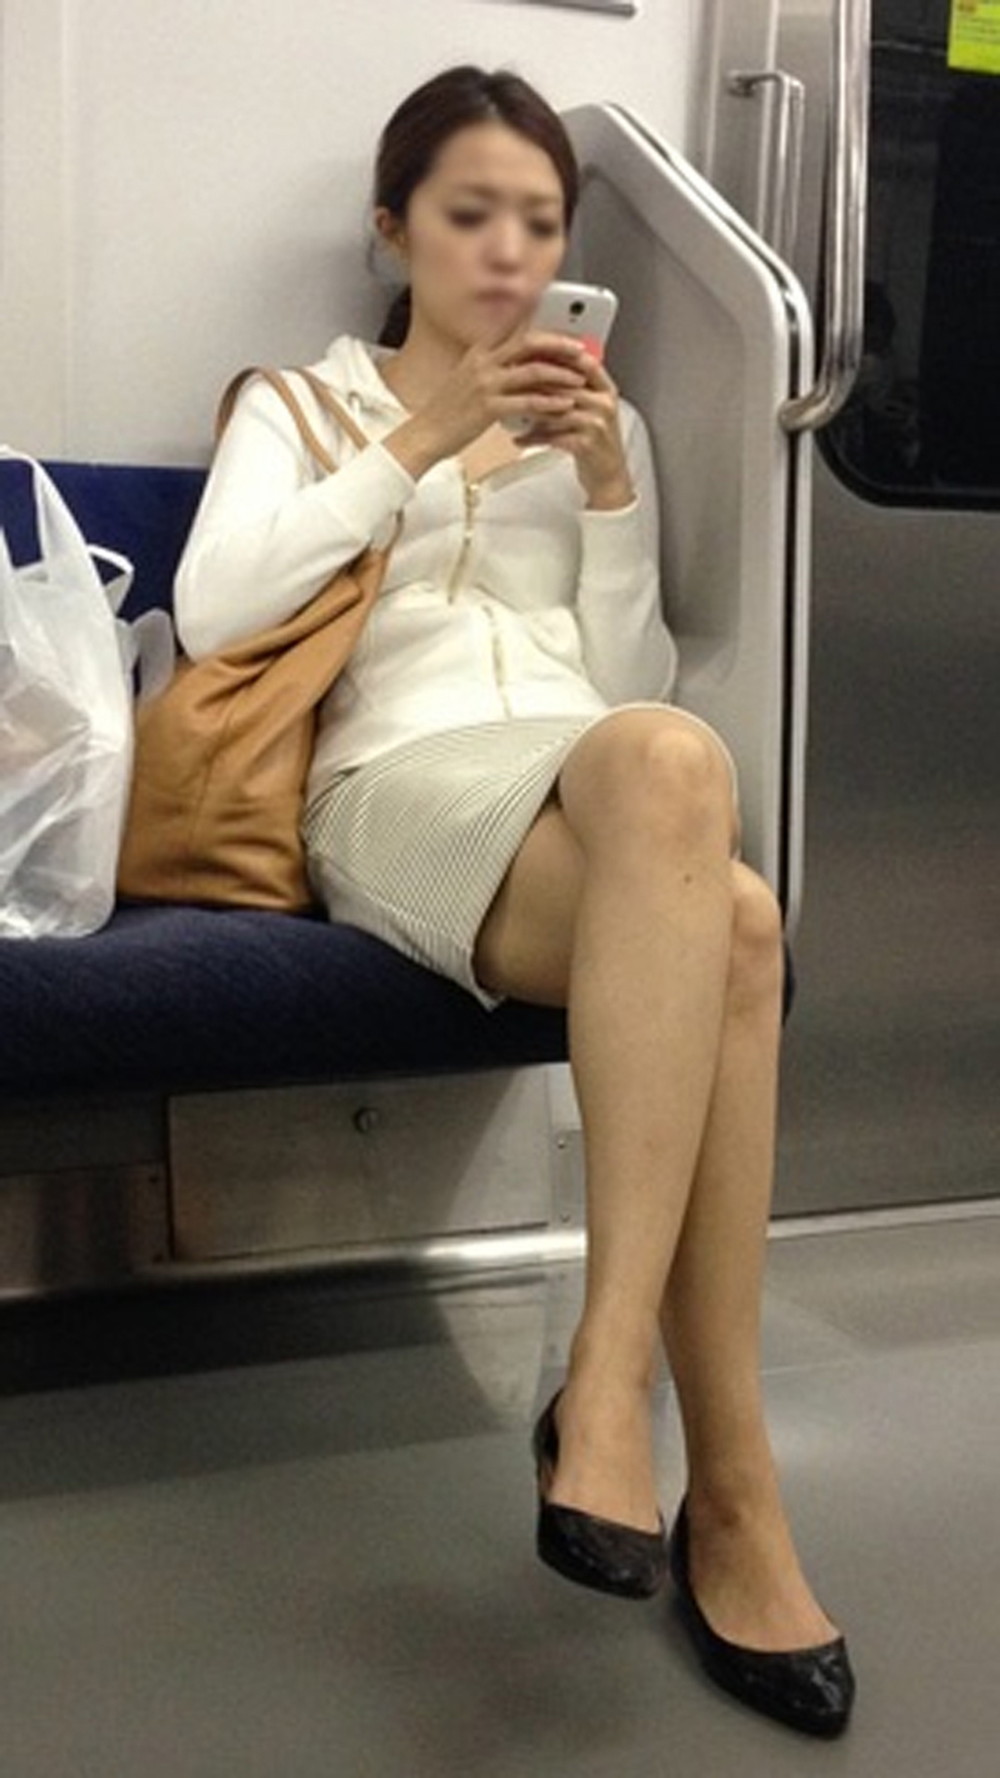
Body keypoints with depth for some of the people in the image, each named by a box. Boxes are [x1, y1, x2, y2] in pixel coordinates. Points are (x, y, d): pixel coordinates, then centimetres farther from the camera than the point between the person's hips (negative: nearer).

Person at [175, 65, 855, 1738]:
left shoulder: (599, 418, 26)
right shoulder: (300, 400, 18)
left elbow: (637, 684, 18)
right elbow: (209, 613, -3)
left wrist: (609, 494, 3)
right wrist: (424, 443, -5)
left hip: (596, 804, 4)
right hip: (405, 787, -4)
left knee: (713, 899, -37)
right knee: (672, 770, -39)